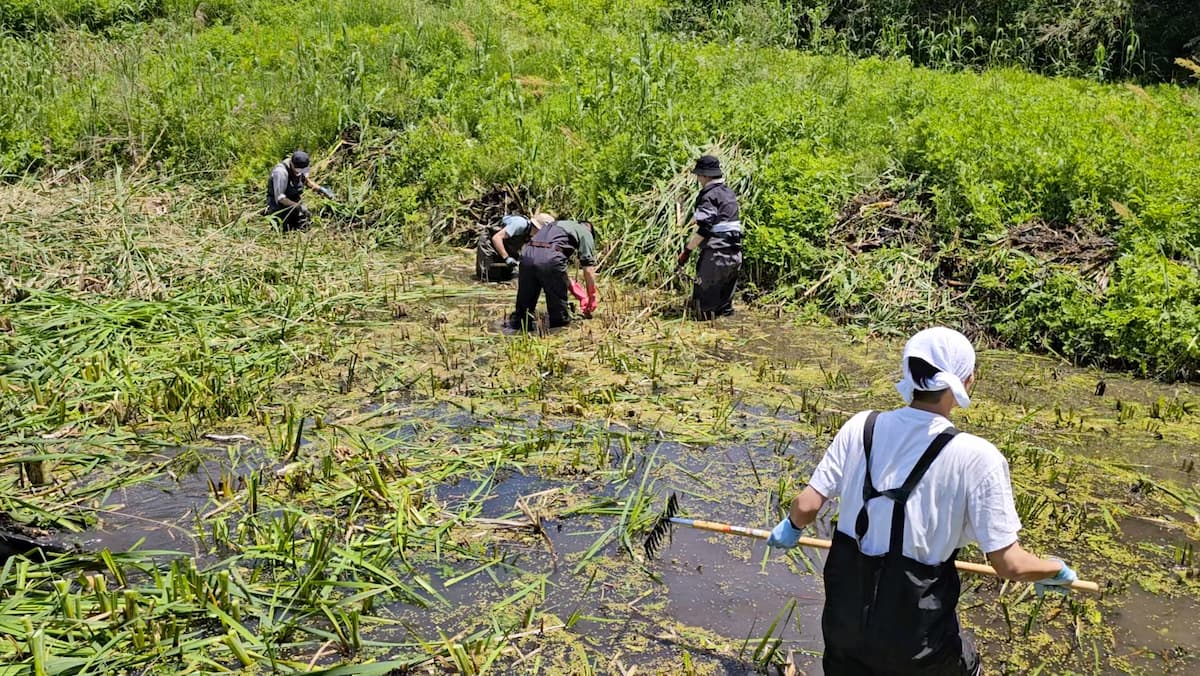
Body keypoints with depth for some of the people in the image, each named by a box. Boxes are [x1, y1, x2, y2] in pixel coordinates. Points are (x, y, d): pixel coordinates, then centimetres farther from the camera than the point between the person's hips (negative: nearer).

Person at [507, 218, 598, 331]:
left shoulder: (555, 225, 40)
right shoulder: (586, 232, 22)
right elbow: (589, 269, 13)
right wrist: (591, 298, 25)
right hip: (551, 259, -6)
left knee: (523, 308, 13)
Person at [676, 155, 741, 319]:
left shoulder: (709, 196, -12)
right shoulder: (729, 193, 15)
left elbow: (703, 229, -19)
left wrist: (687, 250, -16)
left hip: (716, 254, -9)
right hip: (735, 254, 9)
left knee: (704, 301, -2)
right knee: (725, 299, 17)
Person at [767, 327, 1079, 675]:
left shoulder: (861, 427, -9)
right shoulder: (976, 457, -19)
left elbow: (807, 505, -6)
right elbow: (1010, 564, -16)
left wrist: (791, 527, 16)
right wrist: (1056, 570, 5)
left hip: (843, 618, 3)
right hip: (913, 637, -3)